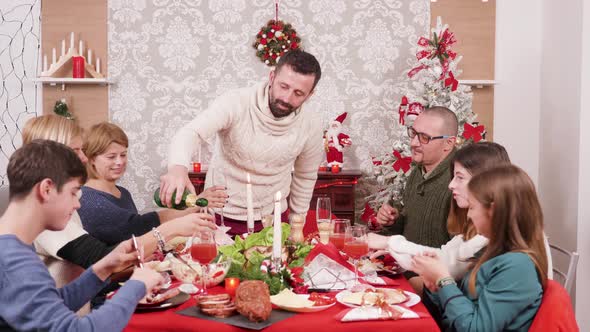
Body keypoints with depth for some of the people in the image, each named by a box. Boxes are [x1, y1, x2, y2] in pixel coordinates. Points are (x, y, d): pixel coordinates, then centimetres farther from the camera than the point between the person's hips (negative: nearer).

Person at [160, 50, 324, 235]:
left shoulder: (311, 126, -10)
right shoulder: (236, 103, -21)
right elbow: (189, 133, -35)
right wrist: (178, 167, -56)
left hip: (272, 220, 3)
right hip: (221, 217, -2)